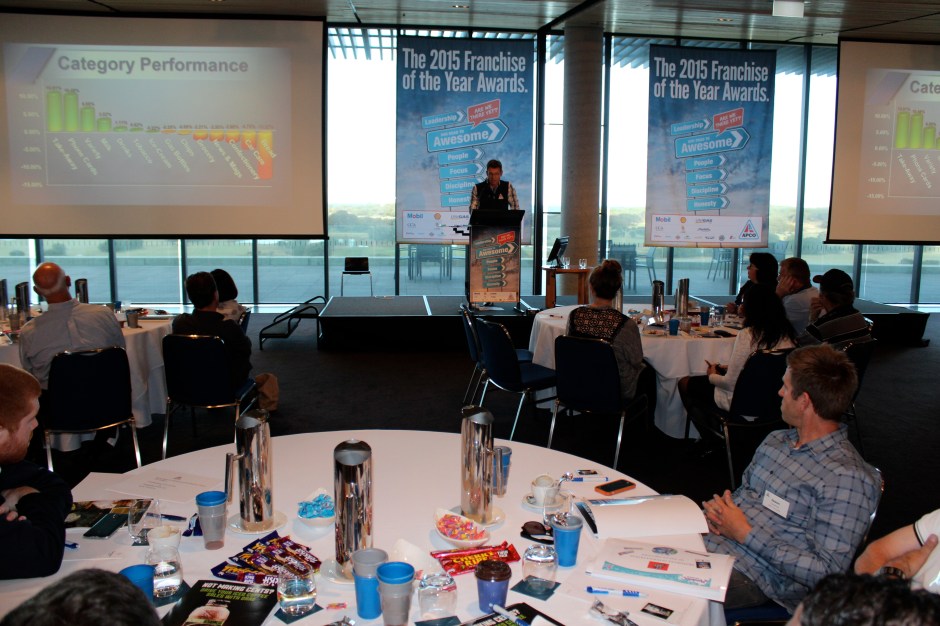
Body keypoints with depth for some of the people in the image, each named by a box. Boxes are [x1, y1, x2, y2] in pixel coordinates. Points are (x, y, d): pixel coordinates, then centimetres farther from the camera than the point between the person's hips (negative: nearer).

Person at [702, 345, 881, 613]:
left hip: (750, 576, -8)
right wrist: (717, 512, 0)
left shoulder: (846, 477, -14)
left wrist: (746, 534, -15)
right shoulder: (775, 440, 12)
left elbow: (828, 572, -16)